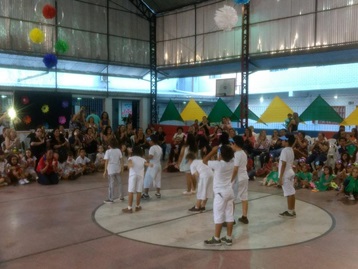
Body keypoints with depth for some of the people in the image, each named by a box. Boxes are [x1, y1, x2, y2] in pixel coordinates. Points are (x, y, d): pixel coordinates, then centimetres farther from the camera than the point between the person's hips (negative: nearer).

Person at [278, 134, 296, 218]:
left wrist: (280, 177, -18)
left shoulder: (284, 150, -17)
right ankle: (292, 211, 20)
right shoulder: (291, 150, 11)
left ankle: (290, 212, 4)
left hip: (286, 175, -9)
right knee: (291, 193, 13)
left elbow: (283, 164, -20)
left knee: (289, 194, -3)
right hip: (290, 173, 10)